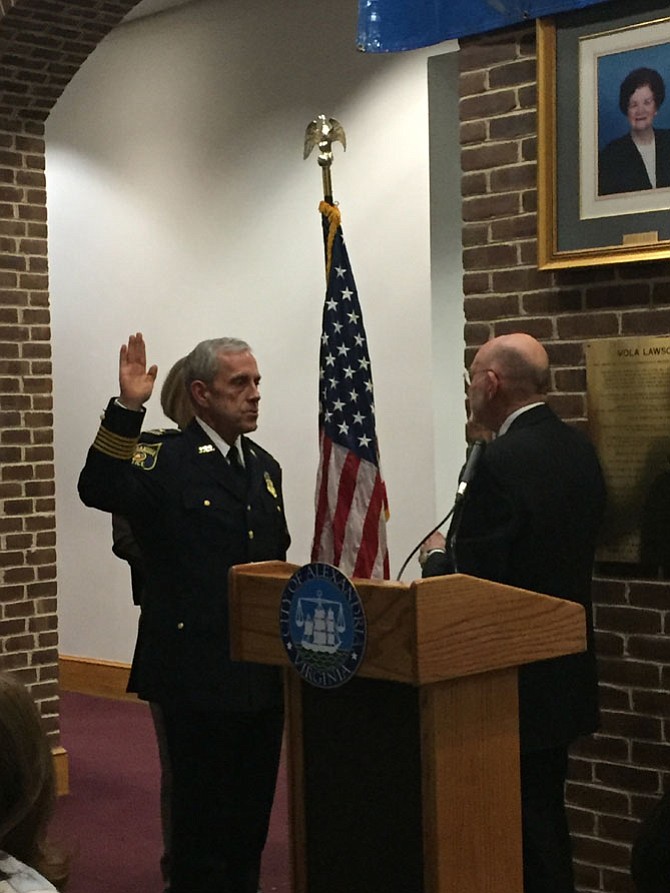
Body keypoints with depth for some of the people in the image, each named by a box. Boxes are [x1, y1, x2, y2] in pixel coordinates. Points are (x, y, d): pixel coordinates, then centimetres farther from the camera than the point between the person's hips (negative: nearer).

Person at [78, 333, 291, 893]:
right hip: (200, 676, -6)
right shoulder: (165, 462, -9)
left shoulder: (265, 467, 13)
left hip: (262, 673, 7)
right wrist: (127, 409, -36)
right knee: (203, 820, 3)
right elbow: (99, 490, -28)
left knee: (252, 815, 16)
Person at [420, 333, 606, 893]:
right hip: (564, 671, 9)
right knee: (547, 811, 20)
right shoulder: (578, 449, 6)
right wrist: (459, 552, 14)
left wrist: (437, 556, -1)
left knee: (525, 830, 1)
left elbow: (469, 582, -22)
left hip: (515, 679, -9)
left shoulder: (504, 463, -22)